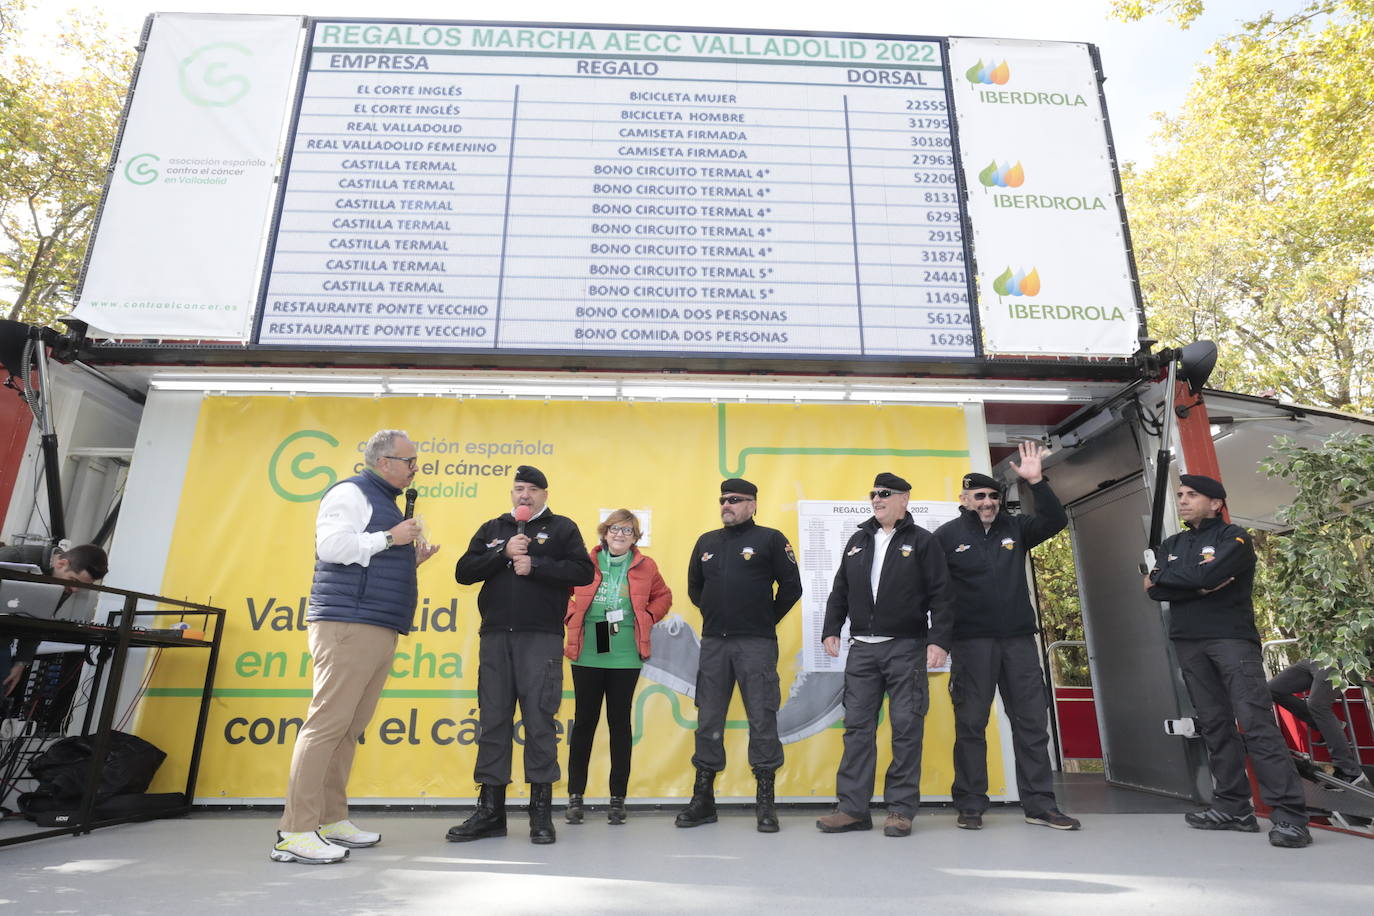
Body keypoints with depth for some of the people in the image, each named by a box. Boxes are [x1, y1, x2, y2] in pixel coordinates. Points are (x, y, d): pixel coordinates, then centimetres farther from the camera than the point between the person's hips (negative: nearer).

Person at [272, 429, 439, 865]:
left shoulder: (386, 503, 25)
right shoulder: (351, 493, -2)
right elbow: (331, 545, -17)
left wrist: (411, 559, 17)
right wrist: (389, 539, -11)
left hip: (379, 632, 9)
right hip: (348, 625, -9)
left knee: (350, 727, 9)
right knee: (328, 722, -10)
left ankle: (331, 820, 15)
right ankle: (296, 832, -6)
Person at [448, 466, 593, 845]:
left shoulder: (562, 528, 7)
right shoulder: (492, 529, 17)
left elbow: (584, 571, -5)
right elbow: (463, 571, 6)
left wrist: (535, 565, -12)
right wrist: (504, 553, -7)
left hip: (541, 638, -3)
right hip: (495, 636, 3)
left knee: (540, 720, -2)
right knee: (493, 720, 6)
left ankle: (541, 811, 9)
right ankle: (490, 810, 17)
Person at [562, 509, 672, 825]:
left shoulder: (645, 567, 5)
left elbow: (663, 597, 17)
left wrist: (646, 618, 2)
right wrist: (571, 616, 0)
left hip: (625, 657, 0)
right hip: (586, 654, 0)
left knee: (620, 722, 7)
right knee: (584, 721, 6)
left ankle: (618, 799, 18)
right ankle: (575, 797, 18)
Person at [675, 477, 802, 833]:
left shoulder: (770, 539, -1)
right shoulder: (707, 542, 12)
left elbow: (791, 587, -1)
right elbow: (694, 588, 22)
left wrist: (767, 620, 5)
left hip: (756, 644, -4)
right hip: (713, 643, 4)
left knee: (762, 719, 0)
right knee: (708, 720, 9)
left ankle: (765, 802, 13)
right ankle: (703, 799, 20)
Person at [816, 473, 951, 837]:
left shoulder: (922, 542, 2)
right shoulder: (858, 541, 14)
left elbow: (940, 595, -3)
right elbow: (840, 591, 17)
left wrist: (938, 640, -11)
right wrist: (830, 630, 8)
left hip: (906, 648, -4)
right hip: (862, 647, 4)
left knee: (906, 727, 1)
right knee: (857, 727, 3)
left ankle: (901, 809, 10)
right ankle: (853, 807, 9)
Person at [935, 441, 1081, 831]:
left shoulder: (1015, 528, 9)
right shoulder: (947, 535, -2)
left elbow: (1056, 521, -4)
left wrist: (1036, 482, -14)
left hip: (1019, 639, 4)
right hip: (971, 642, -3)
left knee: (1032, 722, 8)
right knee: (970, 725, 3)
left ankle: (1040, 805, 19)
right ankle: (970, 806, 14)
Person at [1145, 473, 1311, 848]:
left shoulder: (1234, 537, 0)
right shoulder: (1170, 546, 17)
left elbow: (1207, 574, -18)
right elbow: (1154, 590, 1)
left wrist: (1164, 576, -3)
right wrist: (1199, 586, -12)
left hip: (1232, 638, -5)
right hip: (1189, 644, 5)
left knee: (1255, 722, -12)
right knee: (1215, 725, 5)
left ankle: (1290, 814, -10)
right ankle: (1234, 807, 10)